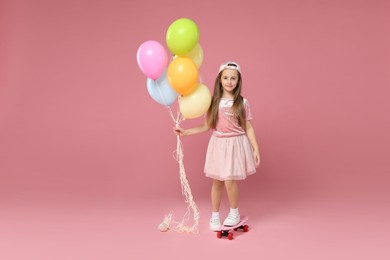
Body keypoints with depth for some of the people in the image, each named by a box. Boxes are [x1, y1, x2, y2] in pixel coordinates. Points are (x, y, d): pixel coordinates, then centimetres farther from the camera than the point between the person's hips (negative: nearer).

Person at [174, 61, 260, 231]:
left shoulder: (242, 103, -1)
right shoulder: (213, 102, 2)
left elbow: (248, 128, 2)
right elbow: (206, 126, 6)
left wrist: (256, 149, -1)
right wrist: (185, 132, 1)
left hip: (236, 144, -2)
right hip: (218, 144, 2)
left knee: (229, 180, -11)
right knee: (217, 181, 7)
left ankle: (234, 212, 14)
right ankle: (215, 216, 23)